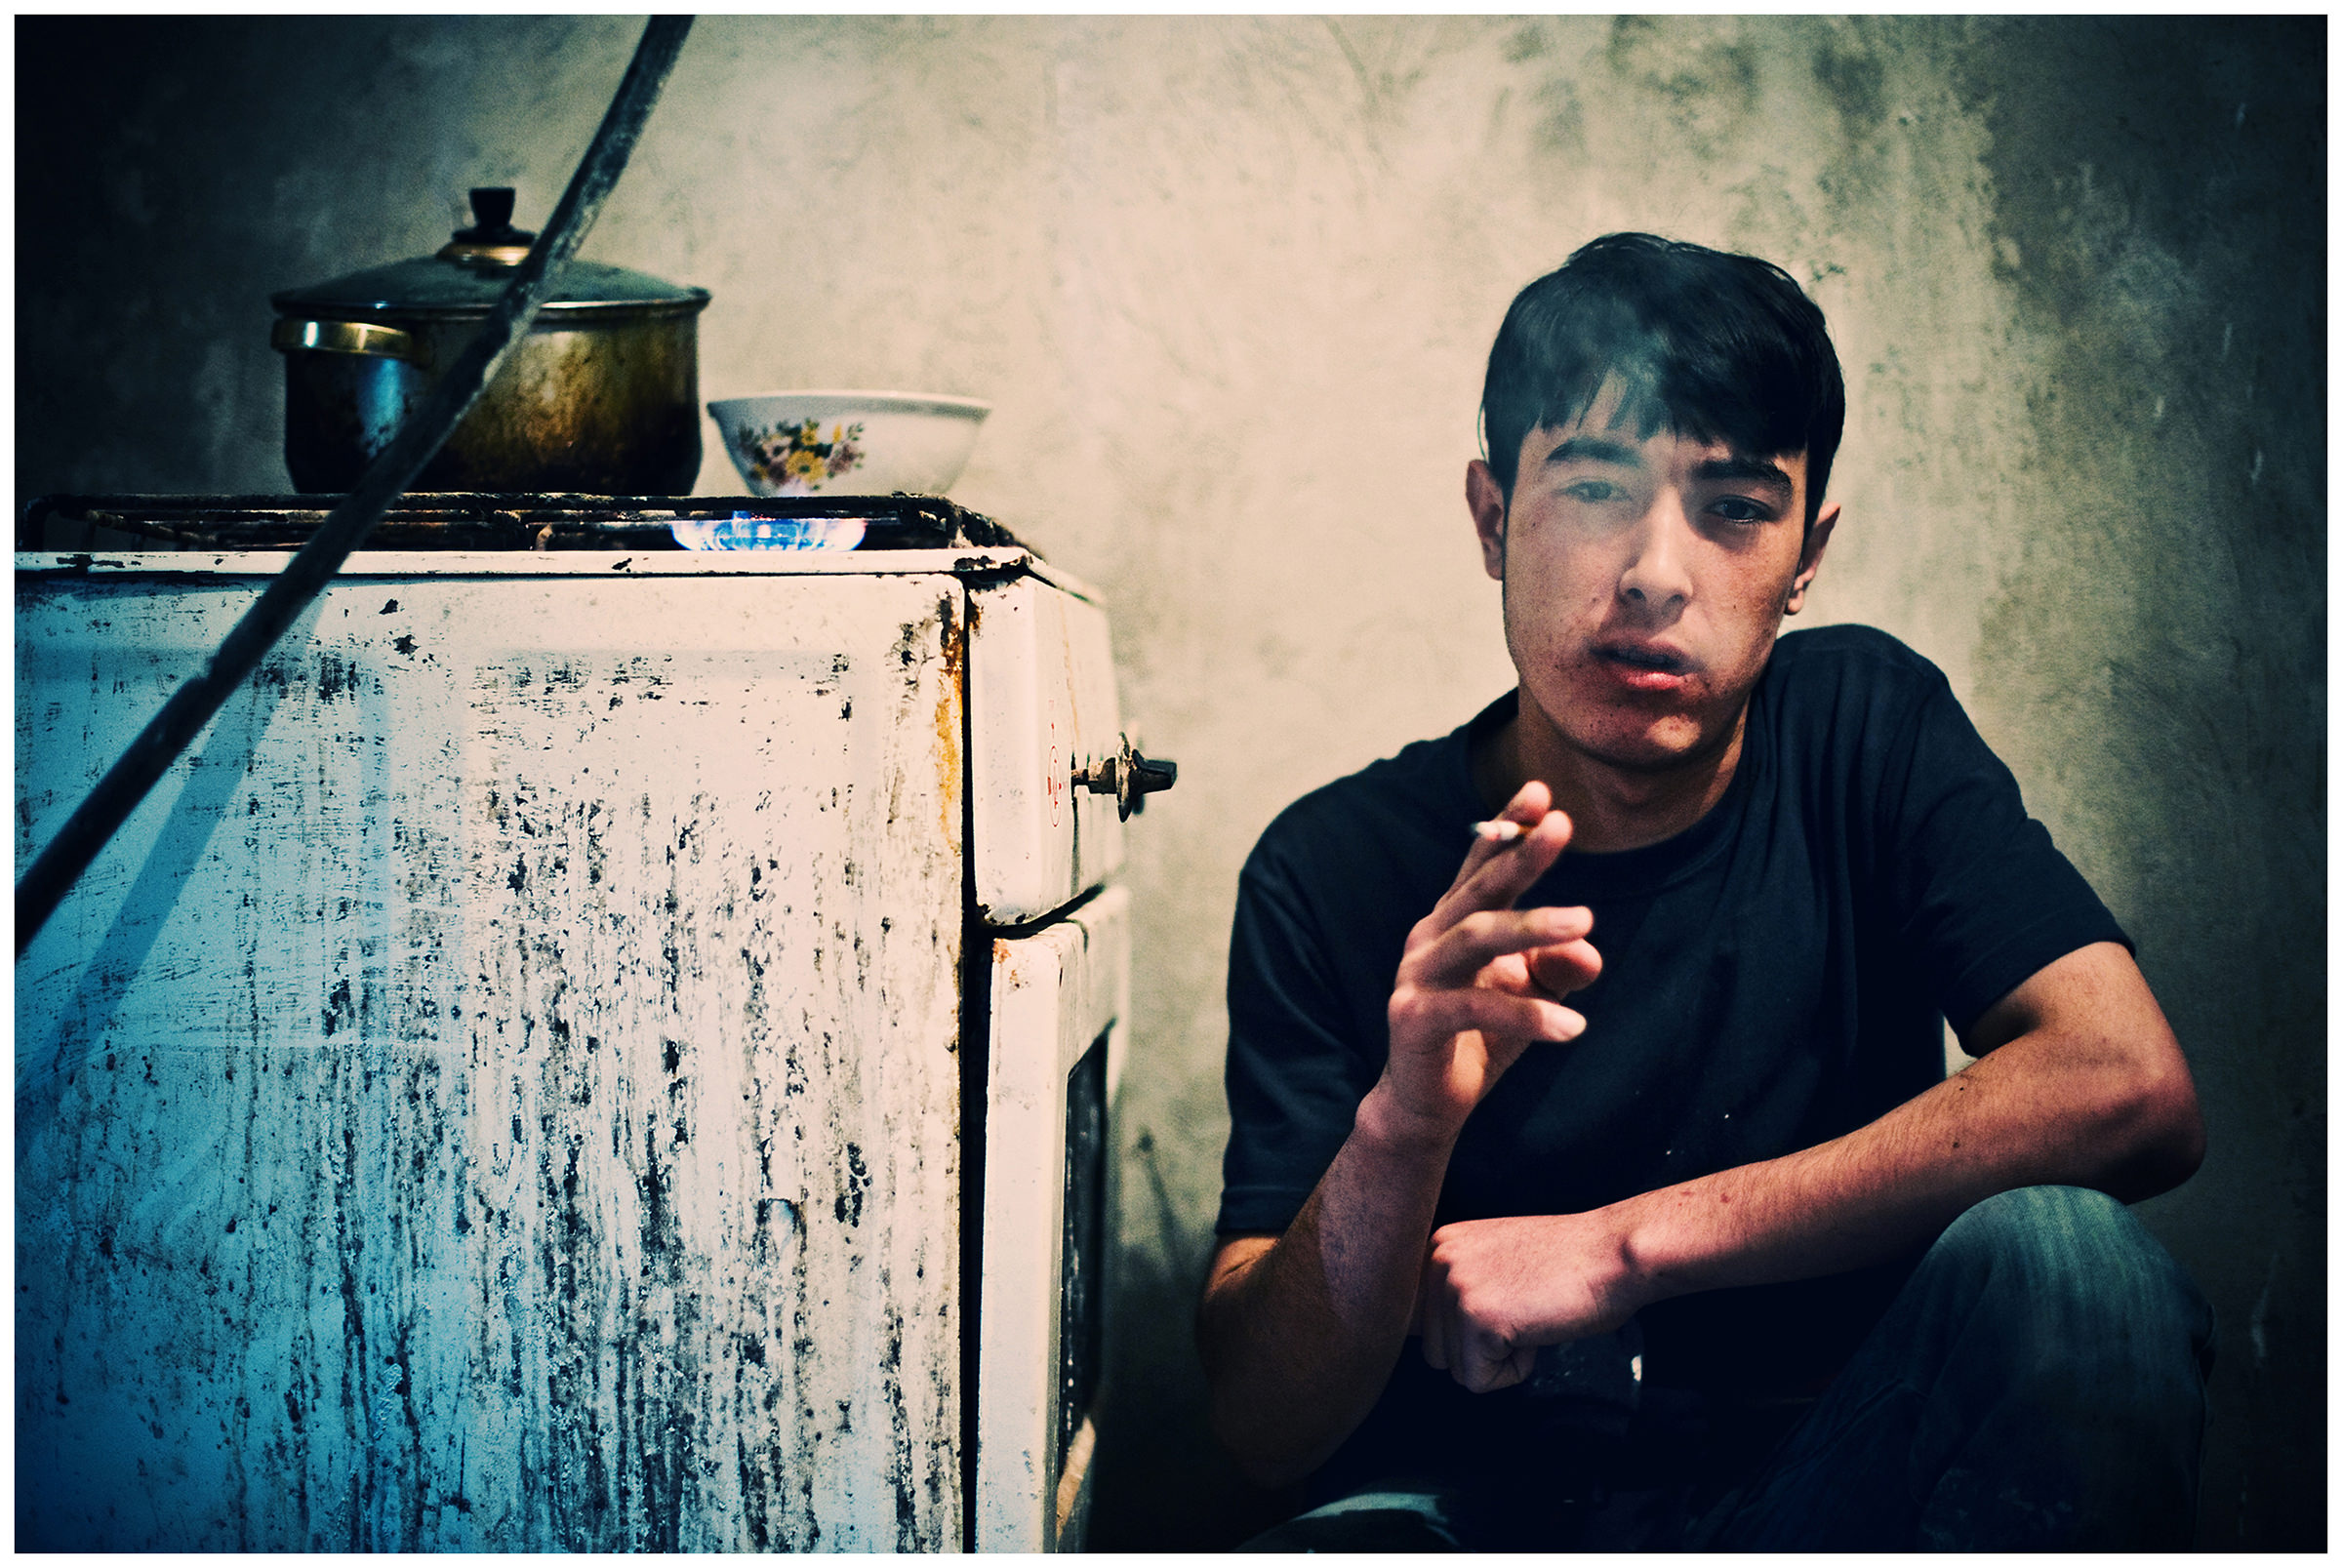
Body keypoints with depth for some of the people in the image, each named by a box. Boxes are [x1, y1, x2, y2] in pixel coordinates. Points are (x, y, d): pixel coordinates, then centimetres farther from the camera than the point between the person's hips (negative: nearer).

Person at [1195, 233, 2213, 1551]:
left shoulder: (1867, 730, -3)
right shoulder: (1333, 874, -8)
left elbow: (2134, 1091, -20)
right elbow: (1265, 1429, -11)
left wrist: (1625, 1242, -22)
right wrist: (1402, 1122, -33)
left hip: (1842, 1481, 4)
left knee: (2060, 1253, -27)